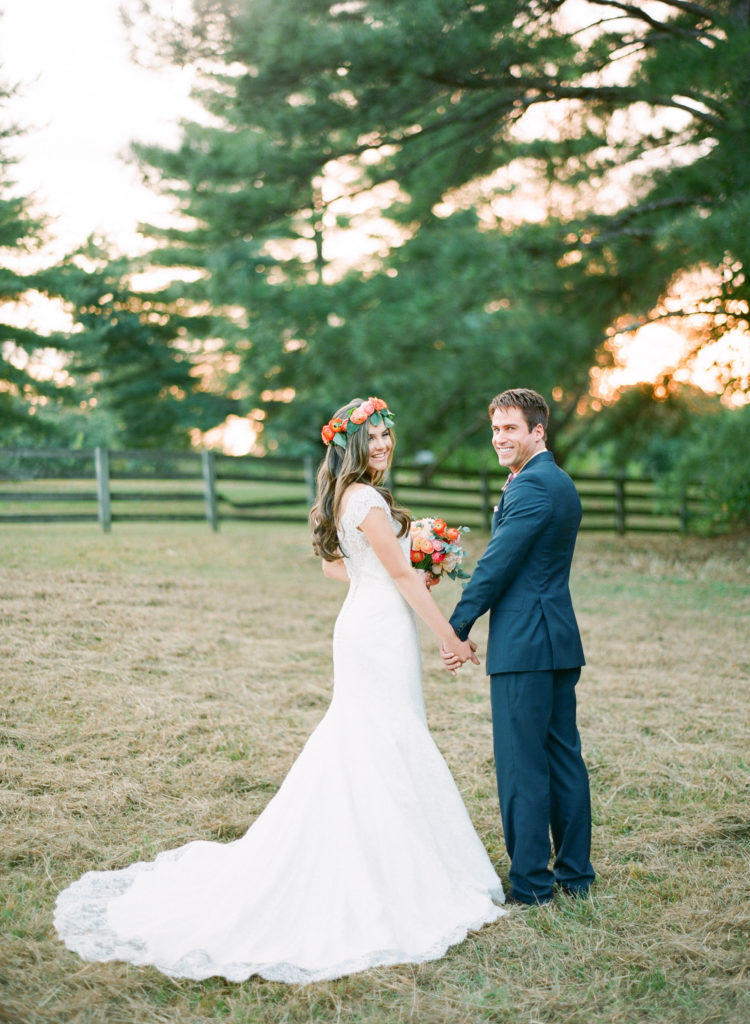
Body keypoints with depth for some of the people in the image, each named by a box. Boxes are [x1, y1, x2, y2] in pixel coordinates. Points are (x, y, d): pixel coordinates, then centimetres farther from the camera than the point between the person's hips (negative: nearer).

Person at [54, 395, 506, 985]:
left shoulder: (347, 497, 13)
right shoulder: (367, 499, -17)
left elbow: (333, 565, 25)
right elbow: (401, 574, -16)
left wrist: (397, 577, 22)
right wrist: (451, 636, -11)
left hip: (363, 625, 10)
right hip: (381, 633, -10)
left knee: (358, 750, 13)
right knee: (388, 748, -4)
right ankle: (393, 876, 3)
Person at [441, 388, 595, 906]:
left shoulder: (531, 487, -14)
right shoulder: (563, 484, 17)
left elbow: (497, 566, -15)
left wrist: (457, 627, -8)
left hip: (523, 644, -10)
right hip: (561, 638, 10)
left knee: (522, 764, -3)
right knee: (564, 755, 13)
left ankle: (530, 881, 4)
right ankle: (575, 872, 21)